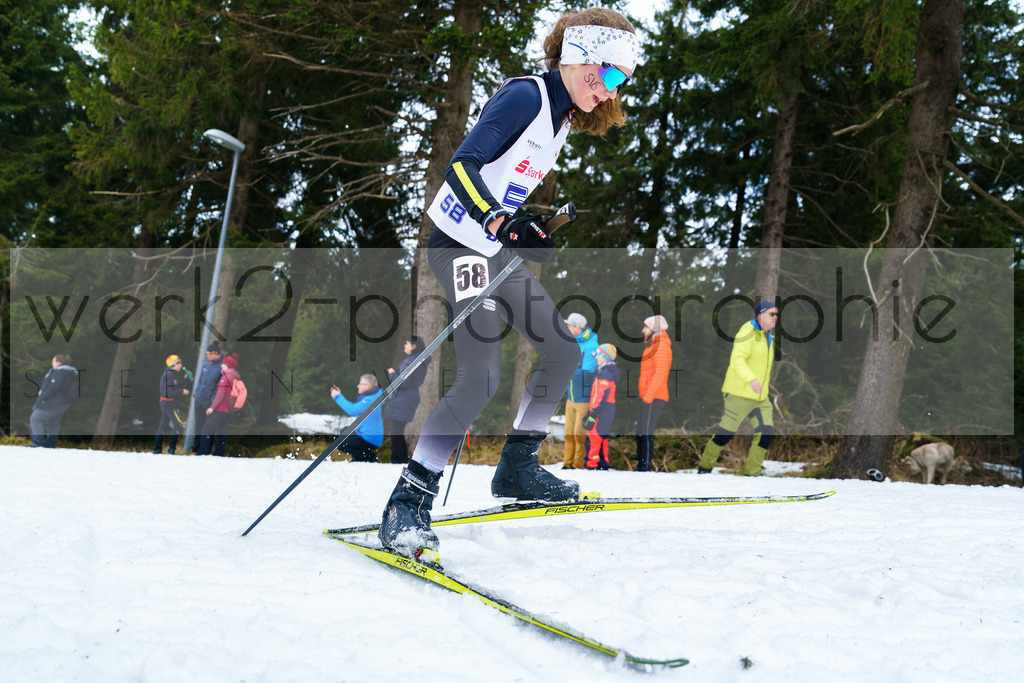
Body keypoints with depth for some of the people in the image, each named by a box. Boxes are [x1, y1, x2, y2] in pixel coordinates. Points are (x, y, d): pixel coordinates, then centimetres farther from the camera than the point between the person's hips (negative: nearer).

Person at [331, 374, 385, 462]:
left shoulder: (370, 400, -23)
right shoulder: (369, 397, 11)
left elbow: (352, 410, -30)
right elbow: (354, 407, 16)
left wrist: (338, 397, -19)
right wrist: (339, 396, 10)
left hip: (371, 440, -11)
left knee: (340, 445, -11)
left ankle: (369, 457, -7)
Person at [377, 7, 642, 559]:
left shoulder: (562, 117, 15)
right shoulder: (526, 95, -14)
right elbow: (461, 166, -24)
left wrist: (536, 224, 21)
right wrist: (497, 220, -36)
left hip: (499, 246, 10)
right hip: (462, 243, -10)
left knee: (564, 351, 11)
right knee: (480, 378, -22)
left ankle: (516, 470, 23)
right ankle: (407, 504, -16)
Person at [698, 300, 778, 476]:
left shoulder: (767, 336, 17)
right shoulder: (748, 332, -12)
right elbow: (737, 359, -25)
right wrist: (751, 379, -38)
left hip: (760, 398, 8)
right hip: (740, 394, -8)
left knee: (766, 434, -3)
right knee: (726, 433, -3)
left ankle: (752, 474, 5)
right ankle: (704, 466, 14)